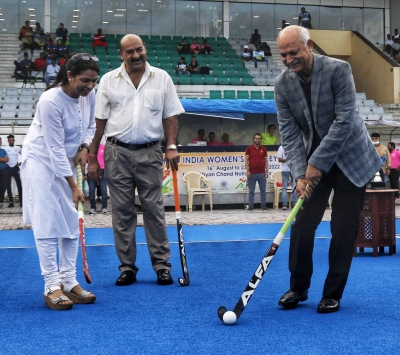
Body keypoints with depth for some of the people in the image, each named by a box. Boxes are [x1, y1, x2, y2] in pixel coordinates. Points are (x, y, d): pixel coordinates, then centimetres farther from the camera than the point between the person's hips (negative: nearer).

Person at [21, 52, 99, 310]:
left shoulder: (89, 94, -8)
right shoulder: (51, 101, -28)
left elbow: (90, 126, 10)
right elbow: (55, 148, -25)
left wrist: (84, 148, -9)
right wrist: (73, 186, -23)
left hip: (66, 161, 7)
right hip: (42, 161, -7)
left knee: (72, 222, 5)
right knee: (47, 223, -9)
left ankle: (69, 282, 12)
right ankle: (52, 287, -4)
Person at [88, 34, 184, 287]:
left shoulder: (161, 78, 6)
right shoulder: (109, 80, 5)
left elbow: (171, 116, 6)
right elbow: (99, 122, 5)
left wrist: (172, 146, -7)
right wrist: (92, 157, 2)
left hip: (149, 153, 0)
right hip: (117, 153, 1)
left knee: (154, 210, 3)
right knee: (122, 212, 5)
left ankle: (162, 265, 11)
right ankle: (127, 267, 14)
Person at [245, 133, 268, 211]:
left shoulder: (263, 149, 8)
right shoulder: (249, 148, 1)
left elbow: (266, 160, 10)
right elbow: (246, 160, -1)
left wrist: (267, 171, 3)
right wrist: (247, 171, -9)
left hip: (262, 173, 2)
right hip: (252, 173, -2)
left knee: (263, 190, 5)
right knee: (251, 191, 3)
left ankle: (263, 206, 10)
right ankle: (250, 206, 8)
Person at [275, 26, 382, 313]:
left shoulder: (338, 70, -18)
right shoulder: (283, 84, -6)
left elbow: (344, 120, -22)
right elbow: (289, 133, -8)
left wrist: (318, 163, -24)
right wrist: (299, 174, -19)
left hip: (350, 160, -3)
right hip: (314, 163, 4)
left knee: (344, 230, -1)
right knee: (302, 224, 0)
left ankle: (333, 294, 12)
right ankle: (298, 288, 18)